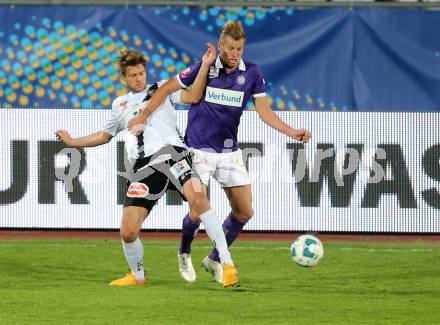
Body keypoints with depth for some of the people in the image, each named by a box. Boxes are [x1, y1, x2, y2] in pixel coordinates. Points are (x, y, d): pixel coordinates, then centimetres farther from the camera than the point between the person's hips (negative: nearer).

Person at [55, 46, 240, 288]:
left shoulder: (162, 89, 16)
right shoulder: (120, 104, 27)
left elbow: (193, 96, 0)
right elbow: (104, 136, 40)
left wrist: (205, 66, -9)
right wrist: (72, 142, 37)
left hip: (170, 152, -4)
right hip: (142, 167, 4)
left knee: (198, 198, -33)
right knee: (128, 232, -6)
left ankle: (227, 263, -29)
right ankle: (137, 276, 24)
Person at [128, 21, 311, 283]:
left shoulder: (252, 72, -3)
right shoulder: (204, 68, -11)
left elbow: (265, 111, -3)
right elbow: (167, 88, -1)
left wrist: (291, 132, -16)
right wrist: (144, 116, -8)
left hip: (229, 151, 4)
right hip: (199, 150, -4)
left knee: (244, 212, 0)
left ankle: (215, 259, 21)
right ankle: (185, 254, 20)